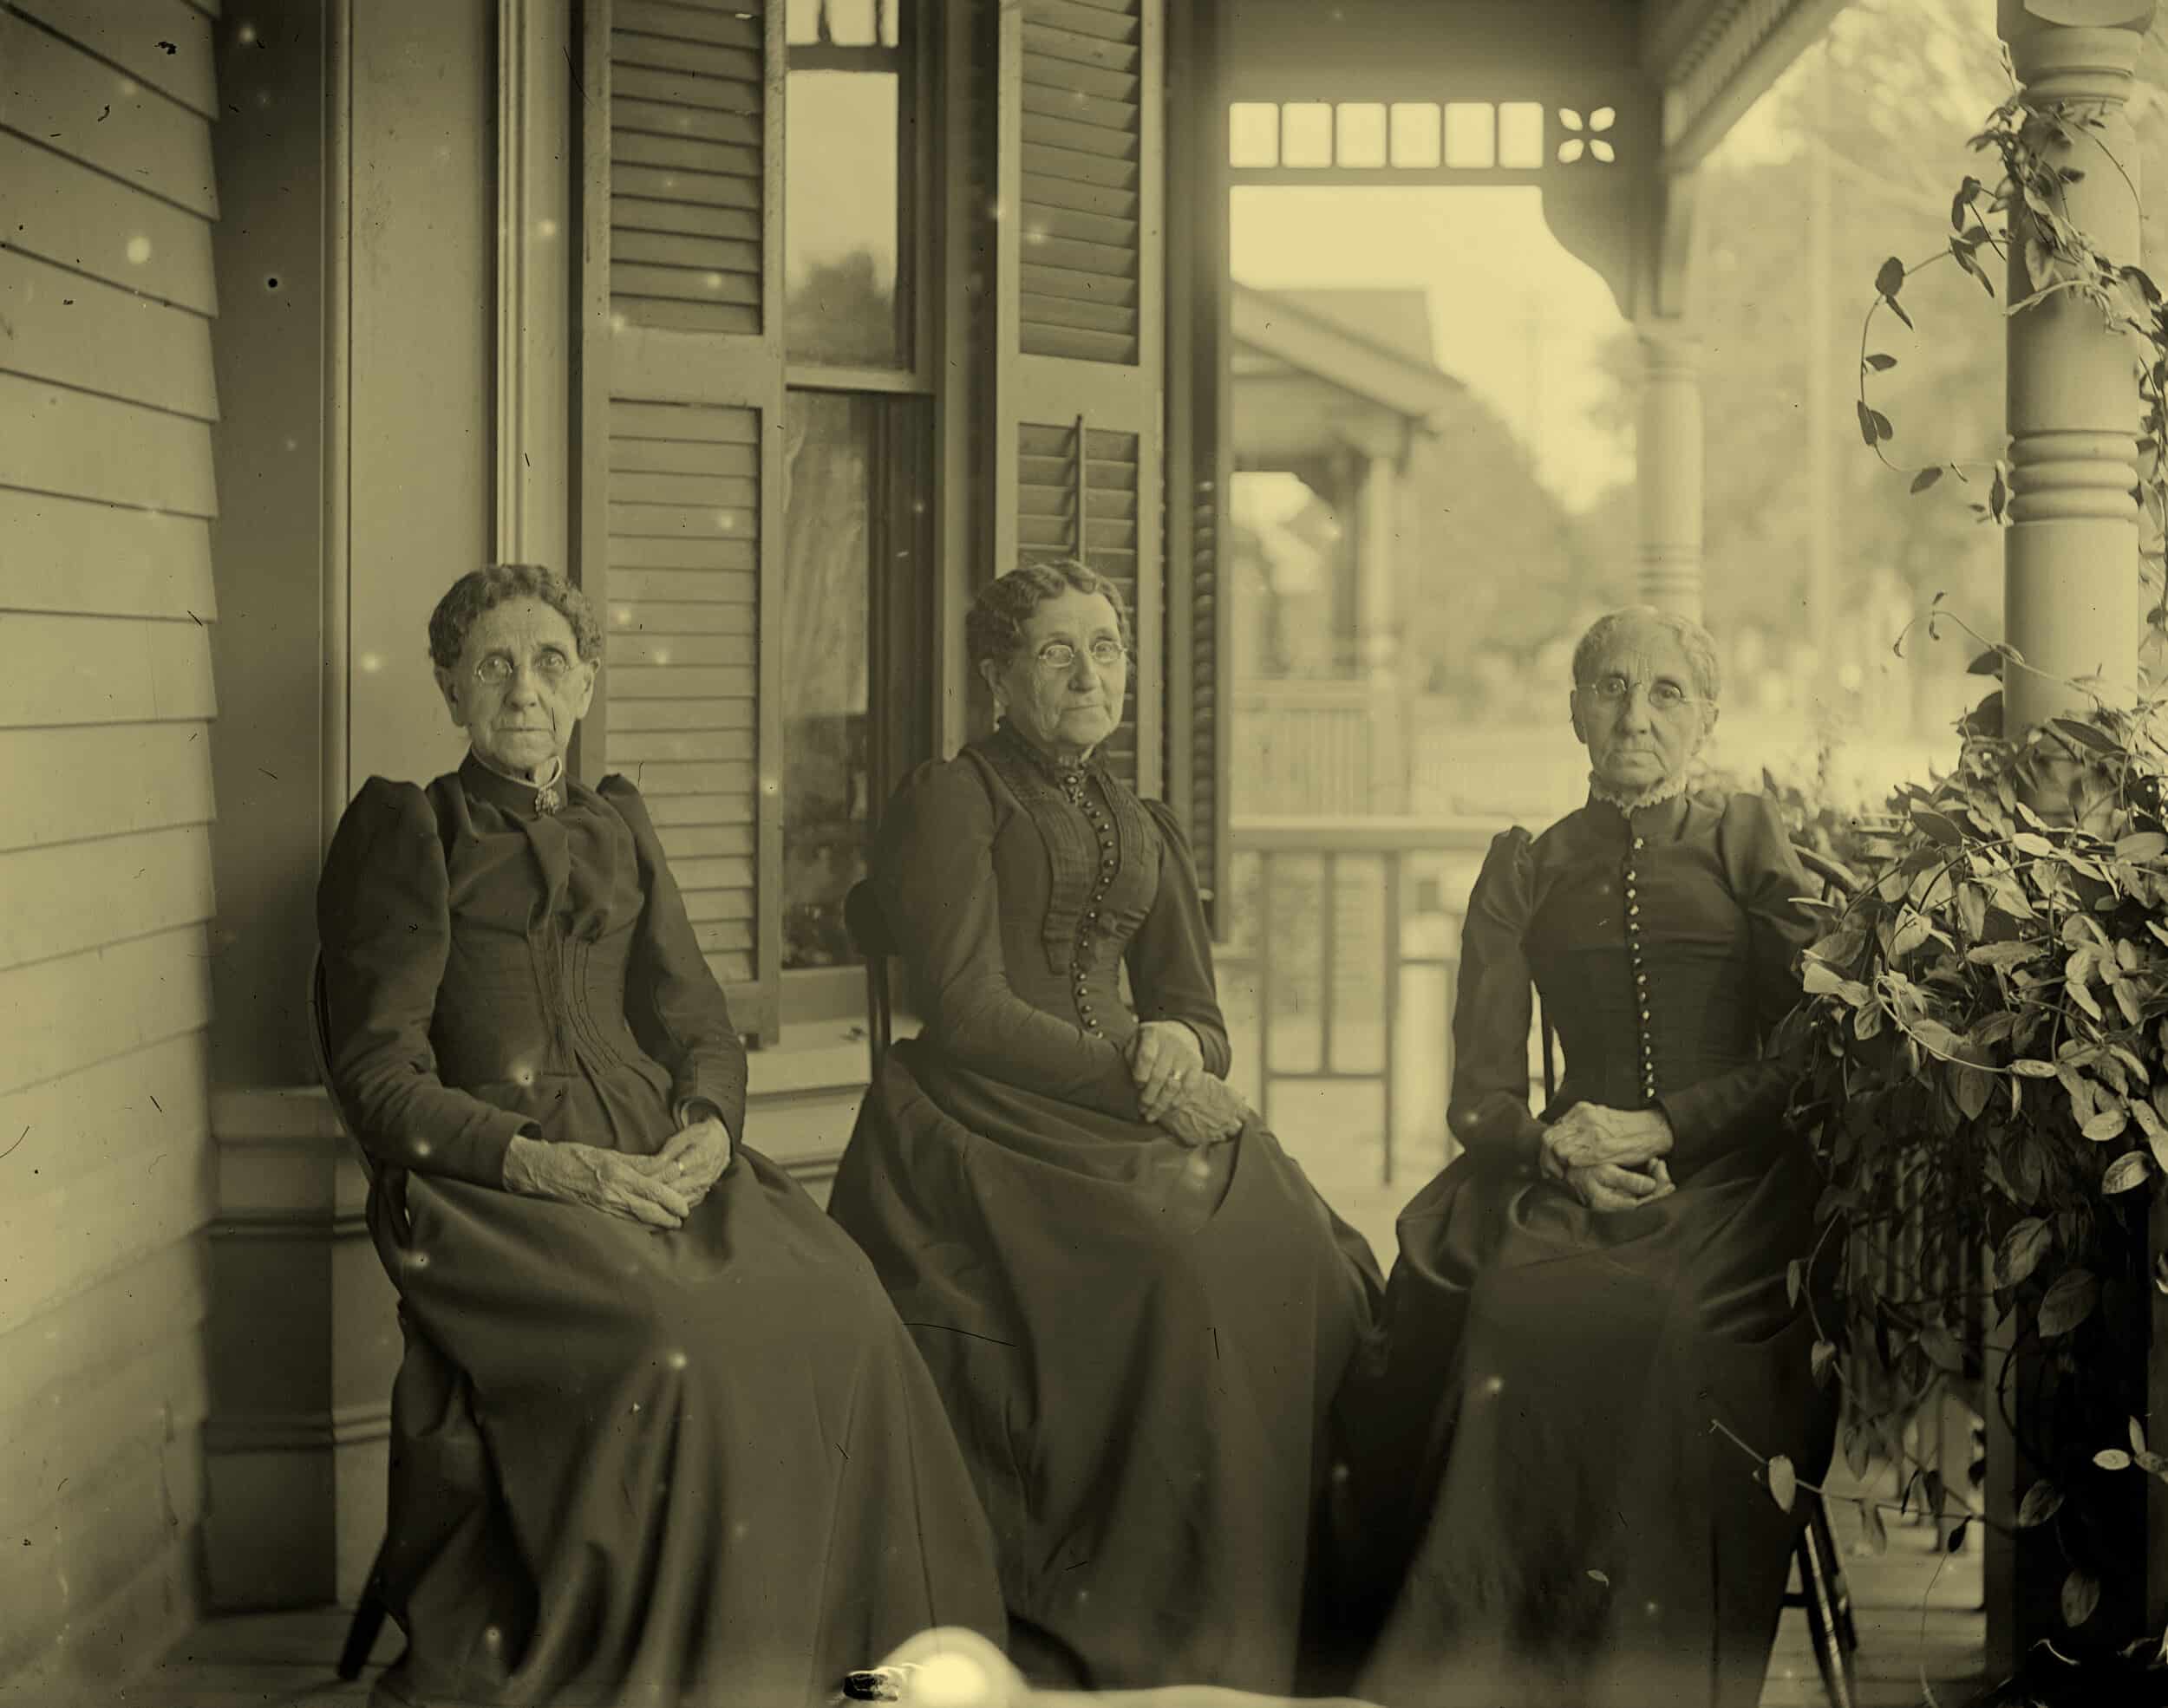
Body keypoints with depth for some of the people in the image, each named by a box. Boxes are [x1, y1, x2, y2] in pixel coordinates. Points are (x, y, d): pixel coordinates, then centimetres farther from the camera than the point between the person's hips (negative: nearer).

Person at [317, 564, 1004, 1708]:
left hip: (655, 1168, 5)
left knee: (840, 1312, -24)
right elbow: (378, 1079, -1)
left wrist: (708, 1129, -4)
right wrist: (546, 1162, -16)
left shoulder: (617, 828, 24)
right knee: (671, 1347, -34)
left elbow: (698, 1025, 20)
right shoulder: (403, 831, 7)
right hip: (490, 1185, -5)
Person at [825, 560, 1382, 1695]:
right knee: (1165, 1278, -31)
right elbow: (965, 1013, -8)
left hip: (1135, 1118, 6)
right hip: (988, 1133, -6)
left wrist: (1178, 1043, -7)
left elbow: (1199, 1018, 18)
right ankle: (1121, 1643, -23)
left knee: (1308, 1268, -20)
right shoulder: (948, 801, 2)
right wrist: (1135, 1077, -13)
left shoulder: (1147, 830, 23)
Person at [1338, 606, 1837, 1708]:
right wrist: (1558, 1146, -10)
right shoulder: (1525, 871, 20)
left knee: (1639, 1318, -35)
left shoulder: (1748, 845, 14)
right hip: (1570, 1181, 2)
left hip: (1727, 1175, -2)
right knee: (1447, 1291, -31)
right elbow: (1480, 1095, 12)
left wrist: (1663, 1127, -10)